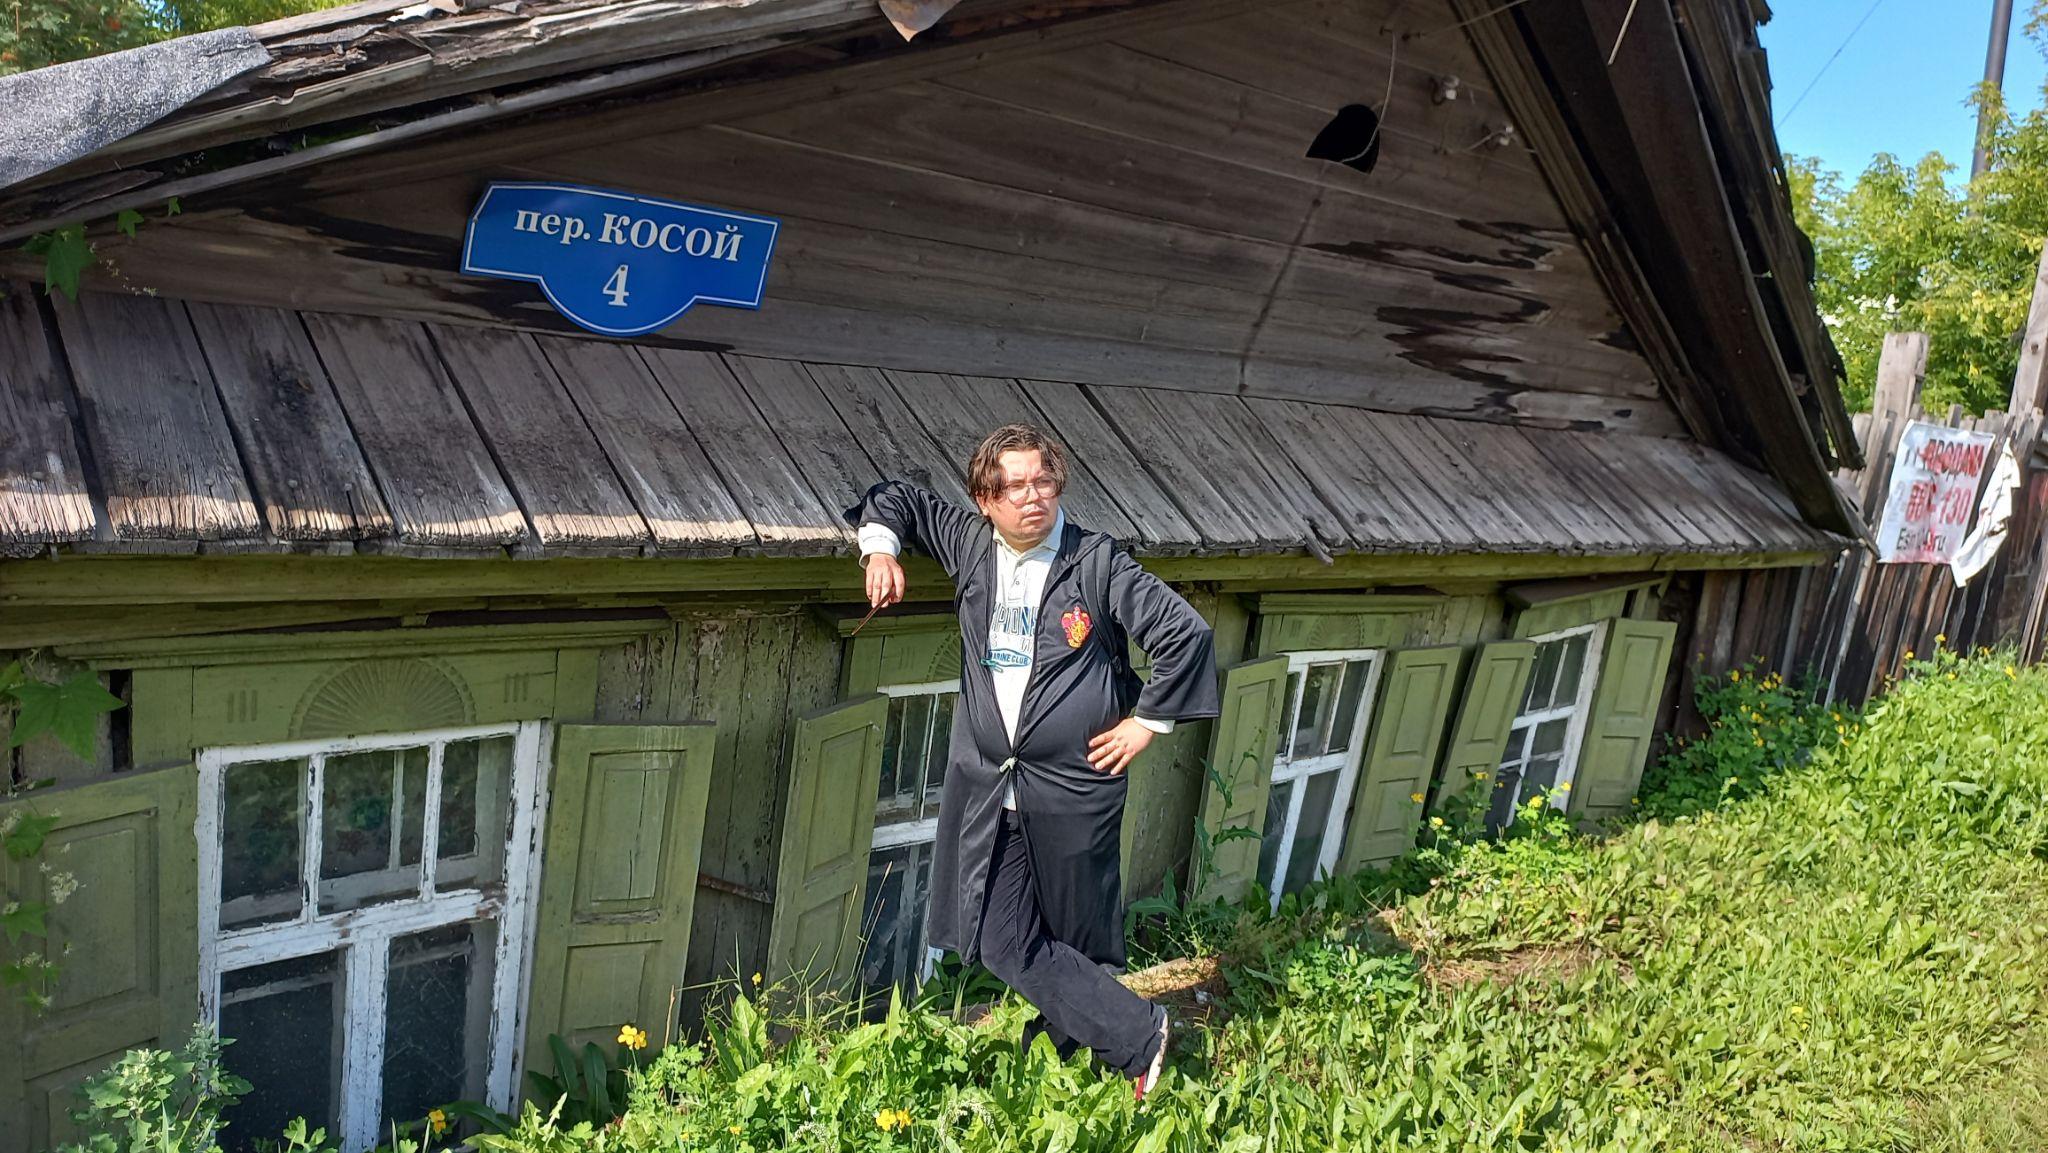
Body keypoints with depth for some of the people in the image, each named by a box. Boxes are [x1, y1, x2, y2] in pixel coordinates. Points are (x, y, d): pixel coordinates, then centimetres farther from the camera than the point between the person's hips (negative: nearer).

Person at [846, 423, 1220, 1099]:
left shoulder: (1097, 562, -8)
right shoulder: (972, 547, 4)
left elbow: (1186, 633, -7)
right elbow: (899, 499, 19)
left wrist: (1147, 721, -4)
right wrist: (881, 547, 0)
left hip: (1075, 790, -4)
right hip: (987, 786, 4)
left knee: (1078, 939, 10)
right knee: (1003, 945, 1)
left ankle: (1068, 1036, 35)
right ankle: (1137, 1035, 17)